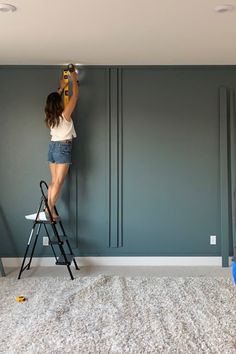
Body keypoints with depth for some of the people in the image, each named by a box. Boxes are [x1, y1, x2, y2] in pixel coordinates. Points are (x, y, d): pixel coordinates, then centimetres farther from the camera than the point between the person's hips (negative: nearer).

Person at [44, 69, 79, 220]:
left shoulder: (50, 116, 4)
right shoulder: (65, 114, -13)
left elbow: (54, 99, 25)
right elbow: (75, 96, -6)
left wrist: (61, 88, 31)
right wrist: (75, 80, 5)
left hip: (52, 146, 7)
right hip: (63, 147, -7)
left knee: (54, 181, 11)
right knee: (59, 182, -7)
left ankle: (49, 207, 10)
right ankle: (50, 208, -10)